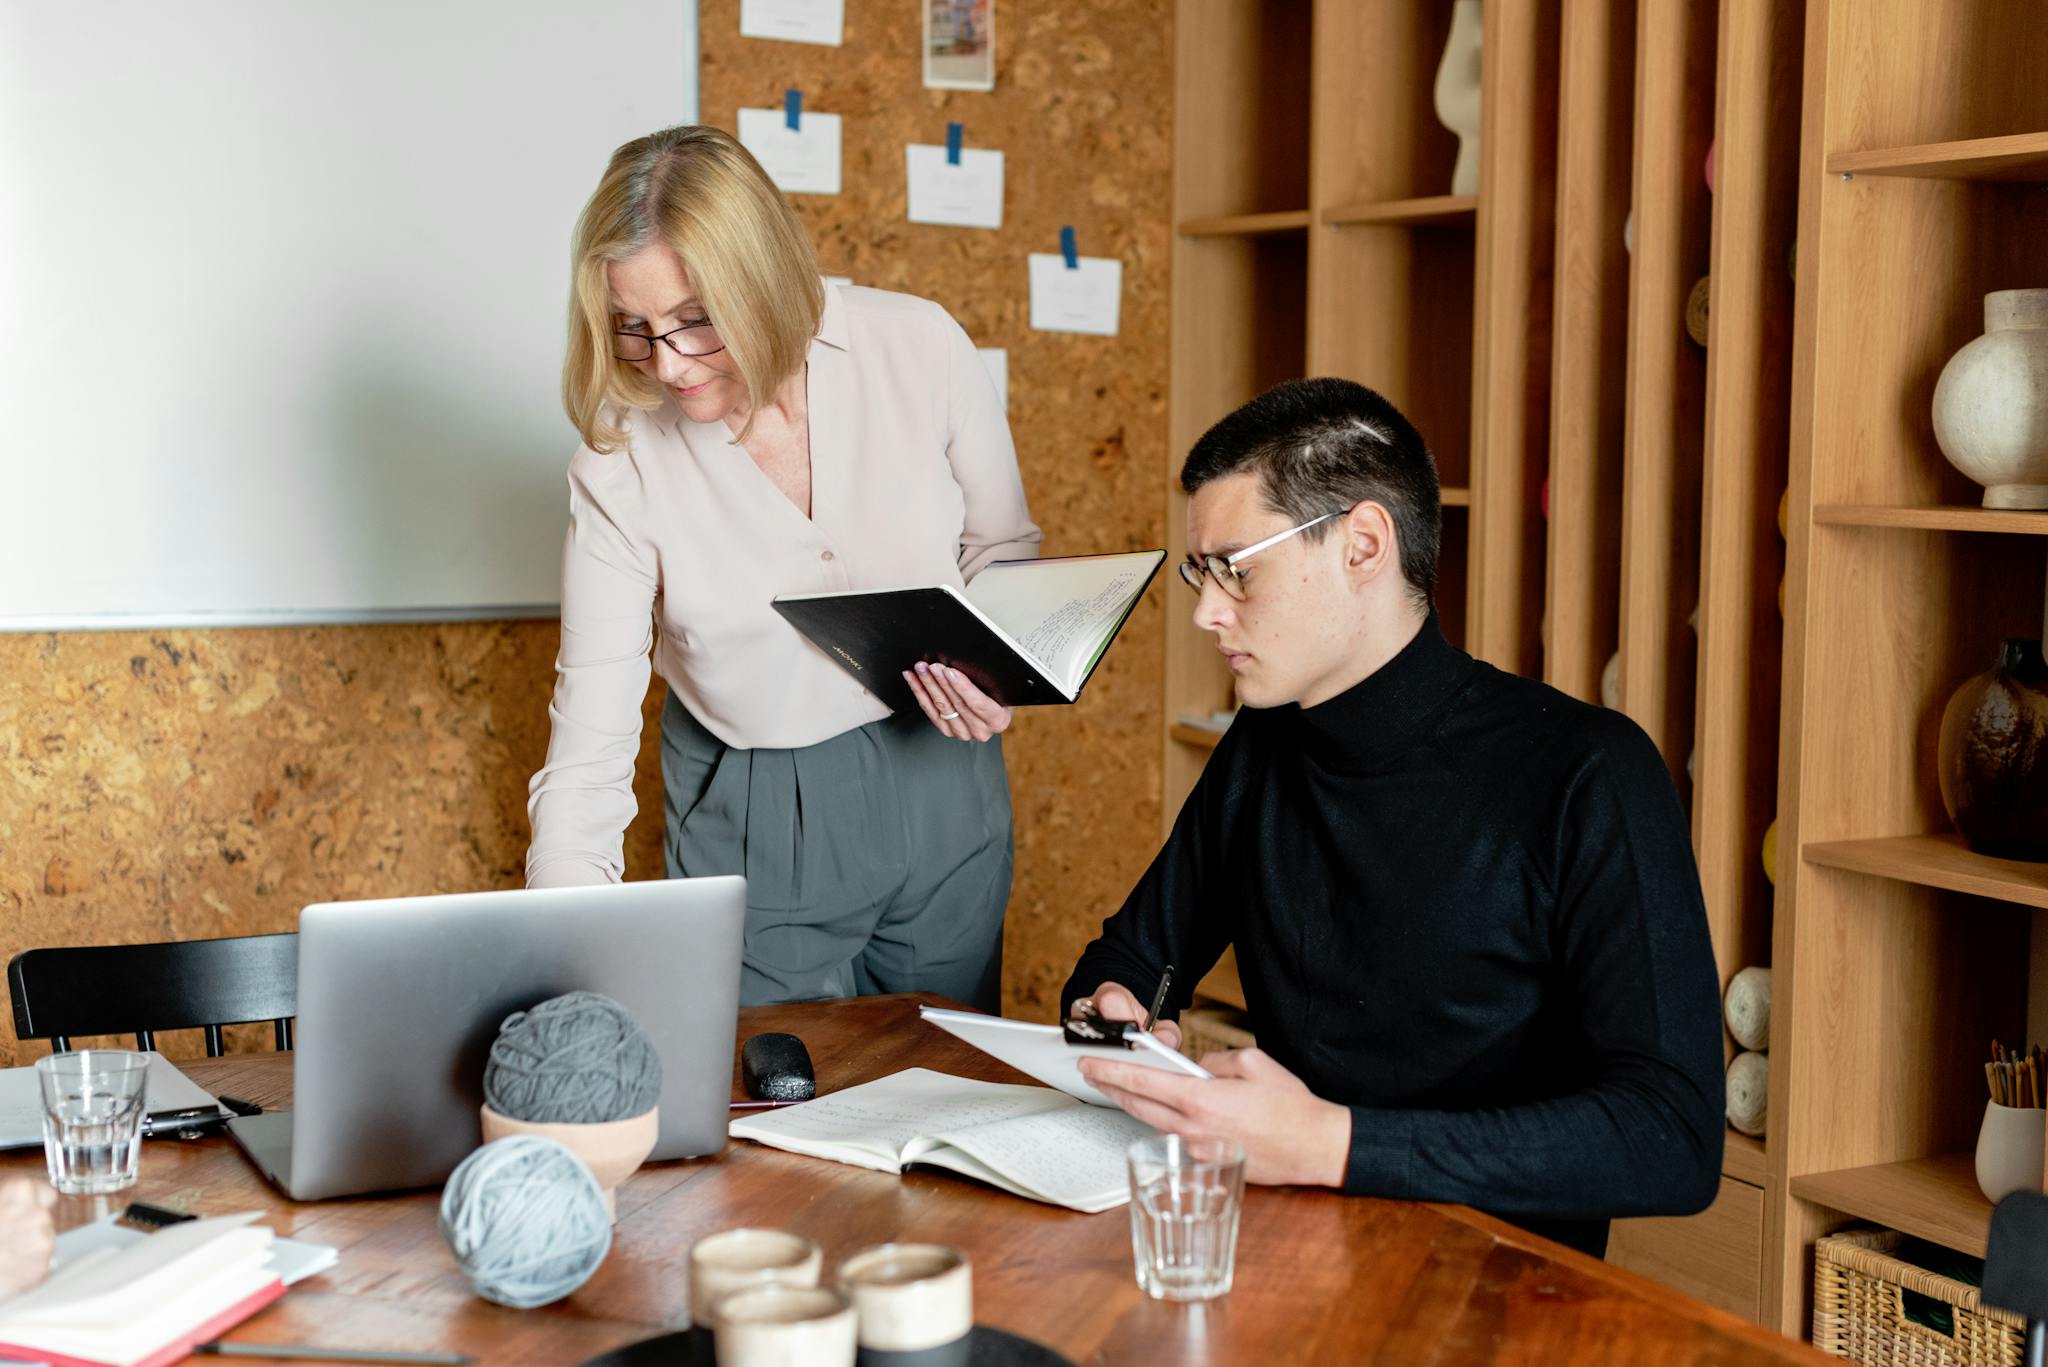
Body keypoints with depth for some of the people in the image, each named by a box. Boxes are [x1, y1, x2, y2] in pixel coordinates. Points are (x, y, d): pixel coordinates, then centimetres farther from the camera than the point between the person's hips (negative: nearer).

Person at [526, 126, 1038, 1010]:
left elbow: (1004, 548, 2)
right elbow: (588, 749, -15)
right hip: (751, 822, -1)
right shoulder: (620, 466, -18)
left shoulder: (919, 349, -16)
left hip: (939, 780, 2)